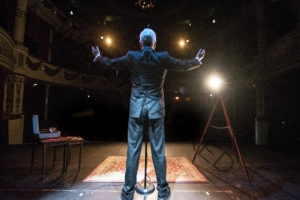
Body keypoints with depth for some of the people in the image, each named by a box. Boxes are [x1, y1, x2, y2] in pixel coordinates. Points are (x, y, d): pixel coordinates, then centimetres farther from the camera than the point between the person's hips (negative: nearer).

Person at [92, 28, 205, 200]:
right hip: (156, 108, 0)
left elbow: (111, 63, 14)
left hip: (136, 108, 1)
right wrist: (198, 60, 32)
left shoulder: (132, 57, 1)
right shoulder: (163, 58, -1)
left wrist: (98, 57, 35)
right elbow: (184, 65, 11)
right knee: (158, 150, 8)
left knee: (133, 150, 7)